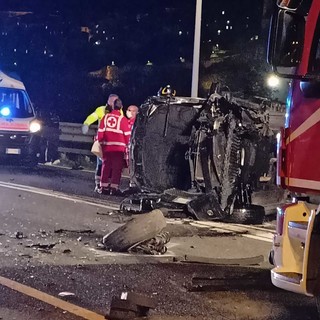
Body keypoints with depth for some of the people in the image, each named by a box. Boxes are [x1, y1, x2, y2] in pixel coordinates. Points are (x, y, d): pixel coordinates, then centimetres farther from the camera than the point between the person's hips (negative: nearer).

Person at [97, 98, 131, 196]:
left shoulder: (106, 117, 3)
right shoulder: (122, 119, -8)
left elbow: (100, 132, 4)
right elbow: (127, 135, -5)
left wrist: (101, 142, 16)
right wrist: (127, 146, 8)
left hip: (106, 147, 4)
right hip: (119, 147, -4)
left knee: (106, 166, 13)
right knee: (117, 167, 1)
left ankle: (104, 187, 15)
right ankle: (114, 188, -3)